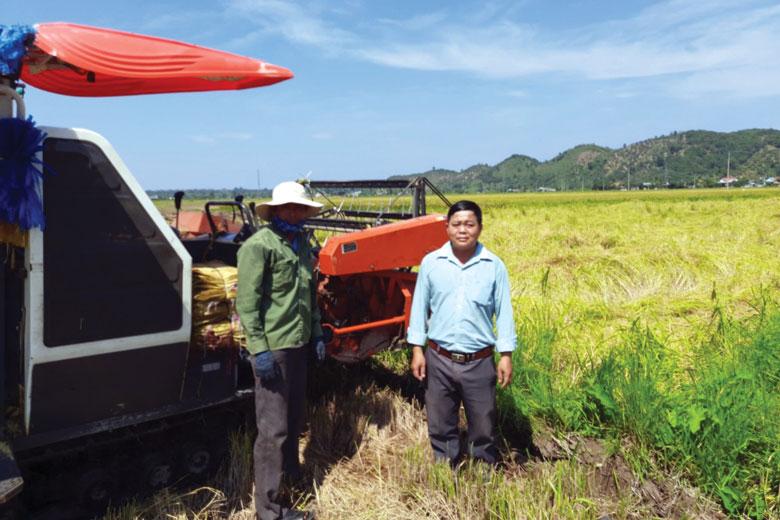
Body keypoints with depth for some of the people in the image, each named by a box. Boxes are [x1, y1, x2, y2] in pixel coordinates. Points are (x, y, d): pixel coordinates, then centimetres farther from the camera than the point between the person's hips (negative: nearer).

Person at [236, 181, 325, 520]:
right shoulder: (258, 246, -13)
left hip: (298, 345, 8)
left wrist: (316, 334, 16)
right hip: (273, 347, -8)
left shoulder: (301, 244, 12)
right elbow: (246, 303, -16)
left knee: (294, 417, 21)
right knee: (273, 427, -2)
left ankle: (292, 472, 42)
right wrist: (259, 349, -20)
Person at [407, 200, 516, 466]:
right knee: (441, 426, 15)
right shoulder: (431, 262, -2)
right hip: (439, 359, 1)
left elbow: (504, 312, 0)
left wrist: (506, 355, -2)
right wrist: (417, 349, 1)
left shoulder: (494, 266, -4)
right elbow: (420, 307, 4)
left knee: (483, 427, 13)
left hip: (479, 362, -1)